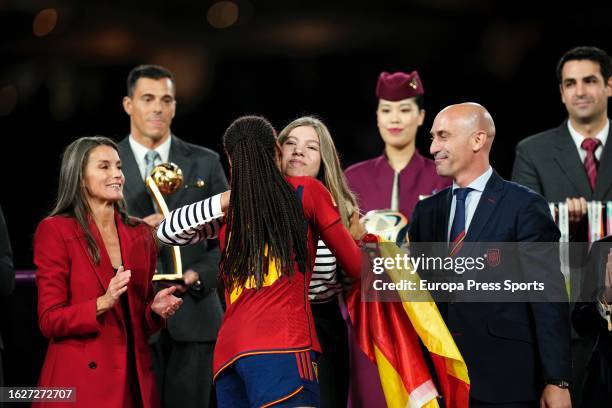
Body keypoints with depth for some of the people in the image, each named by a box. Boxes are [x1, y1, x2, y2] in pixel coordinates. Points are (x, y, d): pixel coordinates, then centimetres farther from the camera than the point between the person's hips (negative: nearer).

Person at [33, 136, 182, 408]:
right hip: (81, 382, -5)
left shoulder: (141, 234, 12)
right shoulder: (55, 231, -5)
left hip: (134, 380, 5)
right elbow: (49, 321, -8)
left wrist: (157, 309, -2)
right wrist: (102, 303, -22)